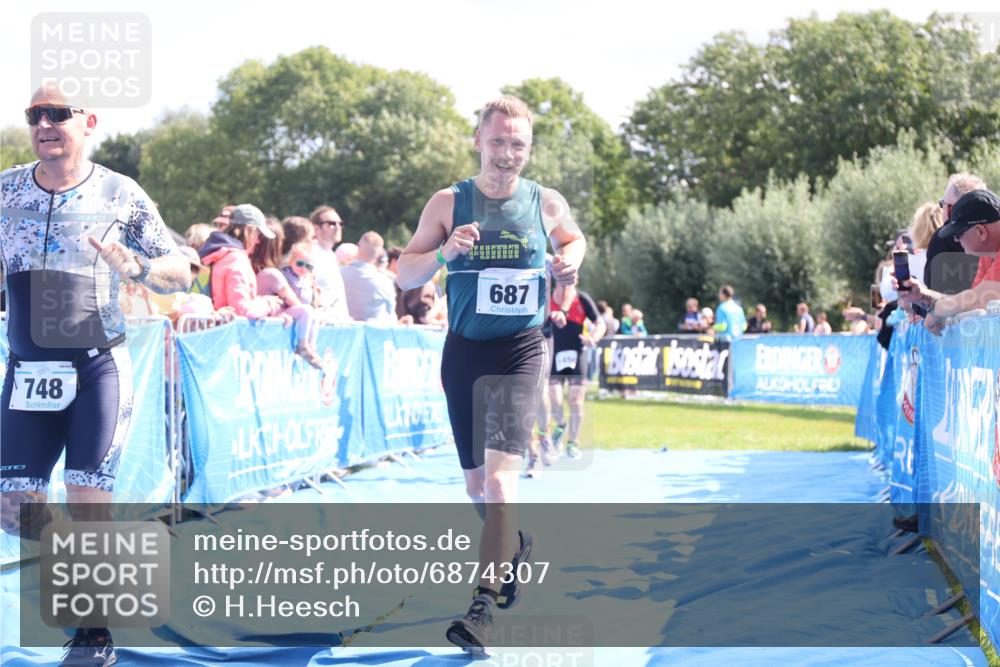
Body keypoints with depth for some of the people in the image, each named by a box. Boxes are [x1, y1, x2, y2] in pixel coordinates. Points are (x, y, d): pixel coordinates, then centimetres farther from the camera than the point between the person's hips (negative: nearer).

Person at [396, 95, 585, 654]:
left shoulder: (548, 204, 0)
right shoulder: (448, 203, -1)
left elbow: (575, 239, 22)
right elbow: (404, 276, 0)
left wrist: (571, 261, -1)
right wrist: (444, 253, -19)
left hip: (521, 351, -2)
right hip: (465, 350, 2)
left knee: (501, 477, -18)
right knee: (477, 485, 13)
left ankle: (485, 607, -17)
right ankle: (514, 546, 45)